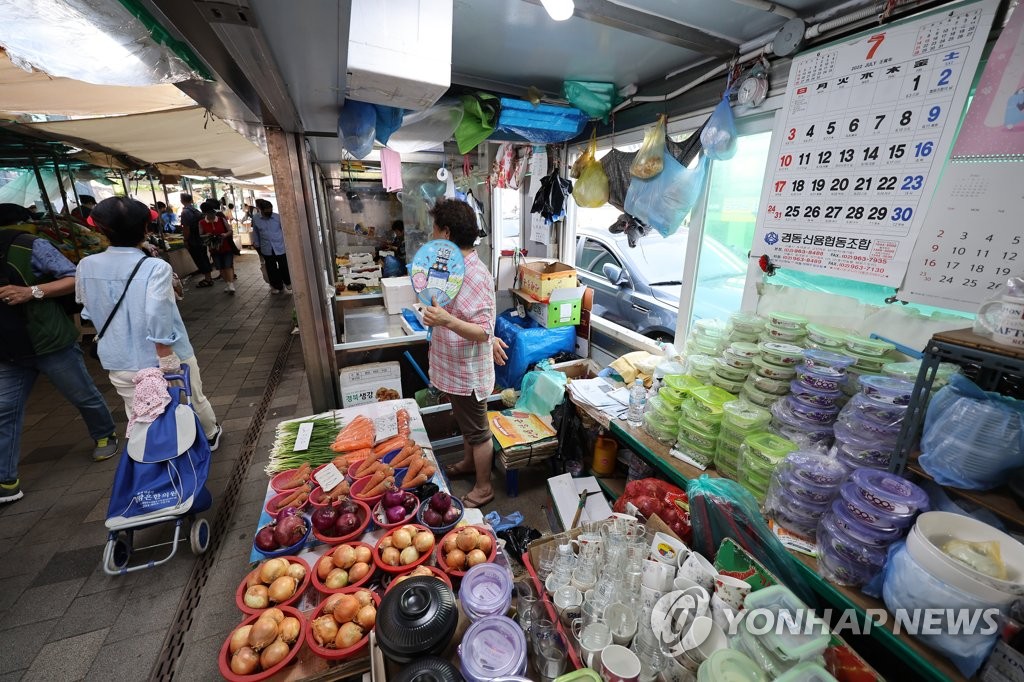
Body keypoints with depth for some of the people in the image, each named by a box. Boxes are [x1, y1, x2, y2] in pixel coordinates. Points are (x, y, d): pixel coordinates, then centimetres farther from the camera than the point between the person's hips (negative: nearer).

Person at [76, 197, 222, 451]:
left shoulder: (86, 266, -3)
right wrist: (167, 359, -21)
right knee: (195, 402, 21)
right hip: (163, 359, -3)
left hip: (119, 364, 4)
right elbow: (157, 316, -28)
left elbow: (88, 311, 12)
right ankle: (210, 436, 44)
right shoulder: (155, 267, -19)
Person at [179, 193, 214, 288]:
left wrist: (186, 241, -12)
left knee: (199, 260, -4)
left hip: (193, 241, -8)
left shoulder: (185, 212, -15)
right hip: (201, 239, 8)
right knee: (204, 258, 13)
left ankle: (207, 279, -2)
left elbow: (186, 228, -19)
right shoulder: (196, 210, 9)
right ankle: (208, 277, 19)